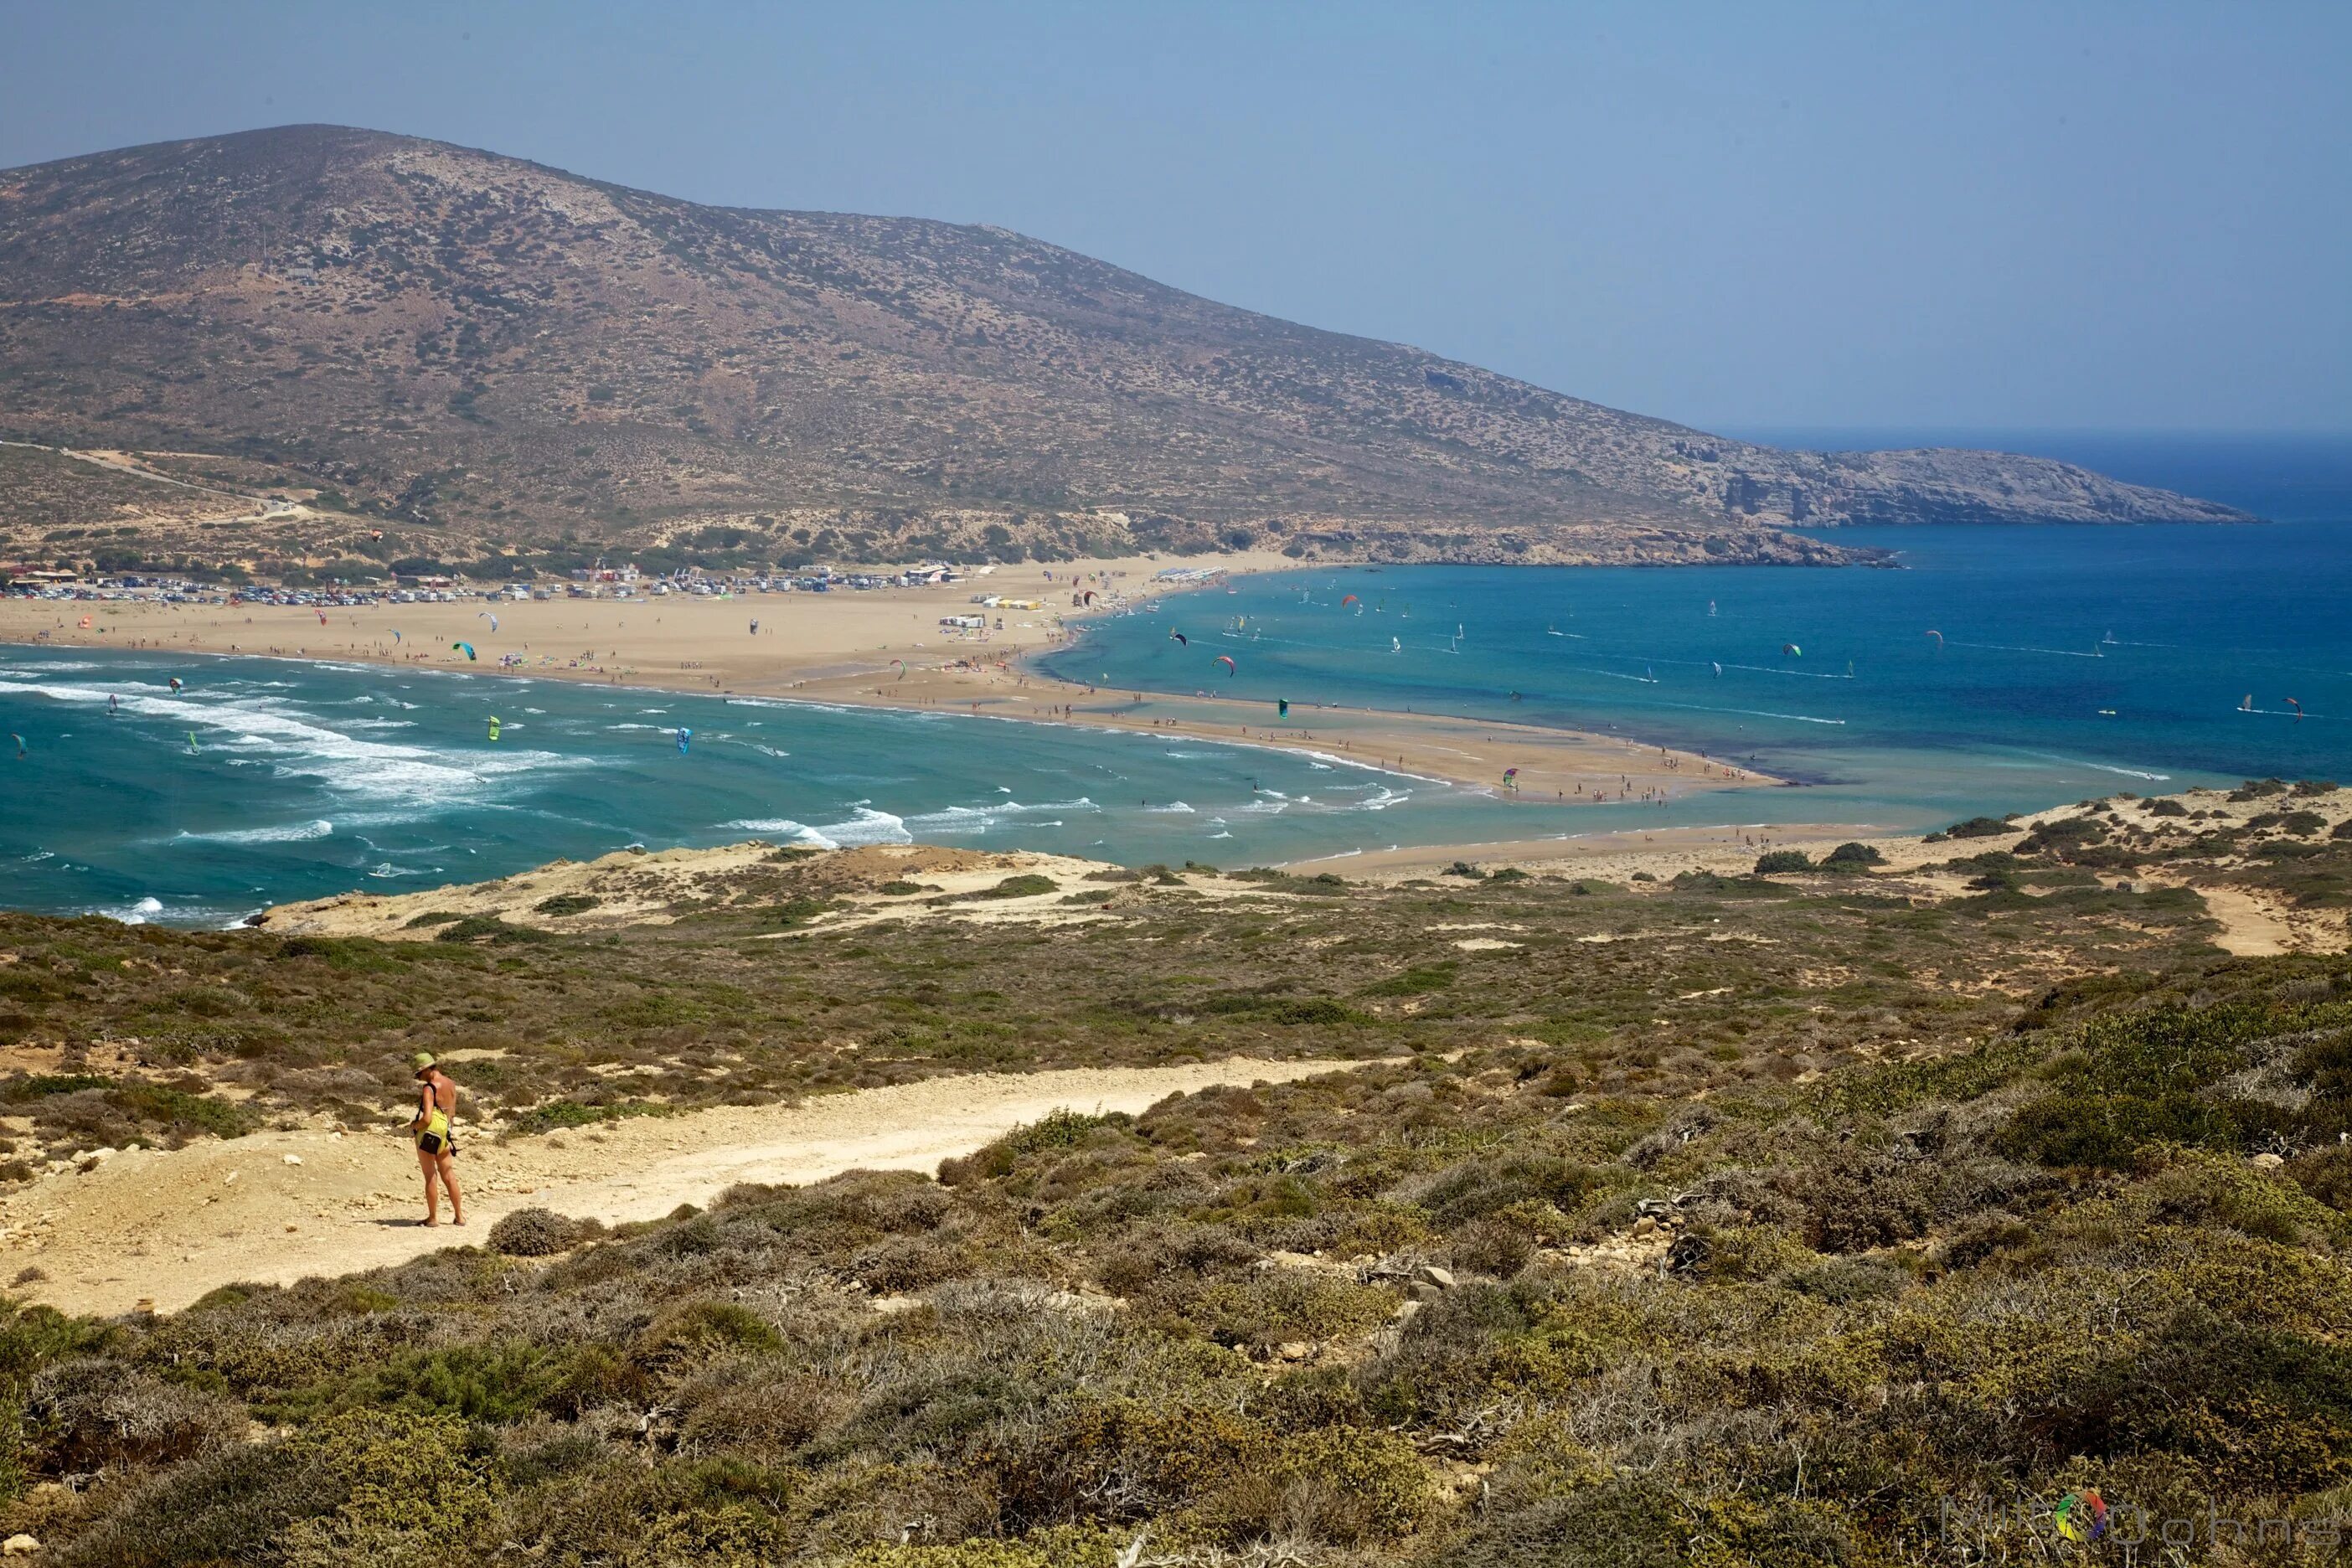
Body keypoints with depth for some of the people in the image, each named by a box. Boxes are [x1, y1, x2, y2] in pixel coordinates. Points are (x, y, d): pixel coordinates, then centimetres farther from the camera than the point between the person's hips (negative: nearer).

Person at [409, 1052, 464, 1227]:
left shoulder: (429, 1088, -17)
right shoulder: (450, 1084, 8)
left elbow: (426, 1119, -23)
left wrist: (413, 1125, -5)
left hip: (429, 1133, -7)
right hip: (446, 1134, 7)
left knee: (430, 1178, 2)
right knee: (449, 1177, 12)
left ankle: (433, 1217, 6)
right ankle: (459, 1216, 14)